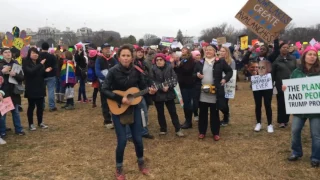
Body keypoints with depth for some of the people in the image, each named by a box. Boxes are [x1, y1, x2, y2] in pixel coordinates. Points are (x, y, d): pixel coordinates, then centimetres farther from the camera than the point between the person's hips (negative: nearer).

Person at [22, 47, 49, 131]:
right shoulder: (26, 63, -7)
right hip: (31, 89, -5)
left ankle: (40, 122, 24)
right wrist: (40, 65, -27)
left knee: (40, 106, 11)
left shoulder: (39, 62, 9)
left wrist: (46, 71, -5)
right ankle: (31, 124, 14)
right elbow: (31, 71, -25)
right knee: (31, 106, 3)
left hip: (40, 88, 5)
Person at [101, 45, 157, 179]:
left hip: (134, 108, 3)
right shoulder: (113, 71, -14)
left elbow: (142, 86, 8)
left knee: (138, 138, 9)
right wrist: (120, 99, -24)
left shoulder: (136, 71, -4)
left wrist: (149, 90, -13)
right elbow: (104, 90, -17)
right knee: (122, 140, -3)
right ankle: (119, 169, 20)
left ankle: (141, 163, 34)